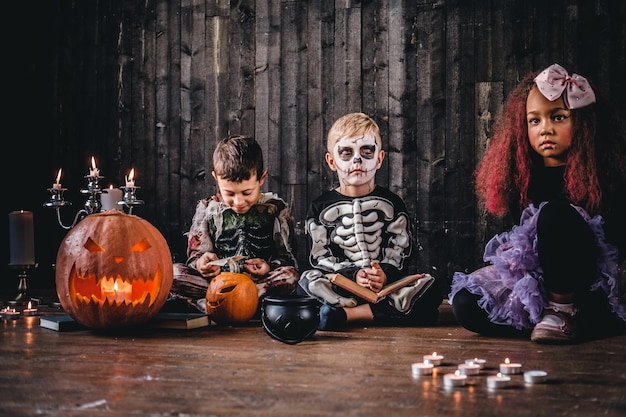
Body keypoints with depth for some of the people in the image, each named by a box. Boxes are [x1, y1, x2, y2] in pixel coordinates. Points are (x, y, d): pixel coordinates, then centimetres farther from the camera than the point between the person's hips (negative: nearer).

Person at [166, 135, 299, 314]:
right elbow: (195, 255, 9)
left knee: (289, 276, -34)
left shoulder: (276, 210, 6)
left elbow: (288, 259, 6)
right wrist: (201, 264, -16)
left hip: (262, 282, -1)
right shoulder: (208, 210, 9)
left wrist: (269, 267, -16)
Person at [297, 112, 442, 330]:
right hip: (339, 286, -1)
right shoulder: (321, 207, 9)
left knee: (430, 293, -26)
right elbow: (320, 258, 0)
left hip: (387, 285, 2)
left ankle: (346, 314, -30)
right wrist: (353, 274, -18)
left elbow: (398, 254, 3)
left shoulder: (392, 204, 12)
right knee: (307, 281, -30)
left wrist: (385, 274, -20)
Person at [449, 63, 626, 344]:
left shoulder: (601, 174, -5)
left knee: (555, 213, -30)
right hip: (534, 286, 6)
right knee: (466, 304, -18)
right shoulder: (526, 177, 10)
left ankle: (564, 311, -20)